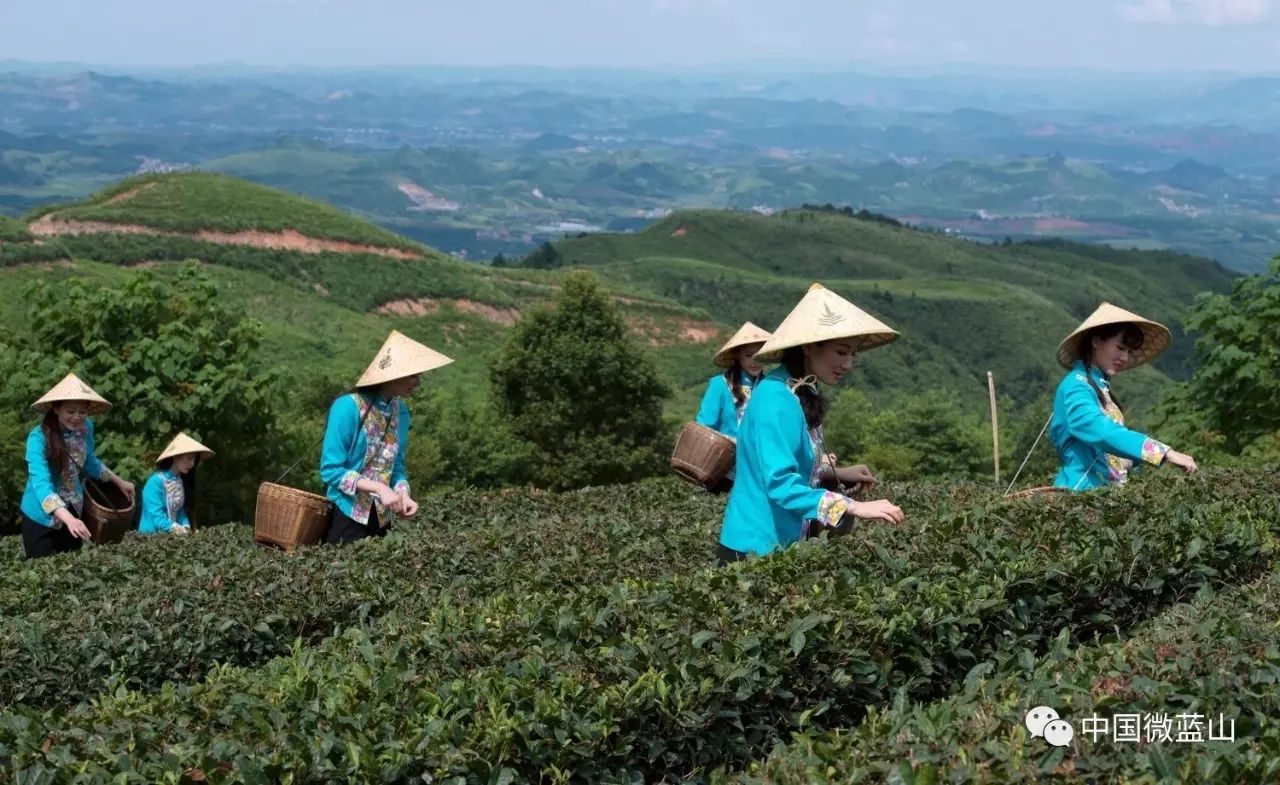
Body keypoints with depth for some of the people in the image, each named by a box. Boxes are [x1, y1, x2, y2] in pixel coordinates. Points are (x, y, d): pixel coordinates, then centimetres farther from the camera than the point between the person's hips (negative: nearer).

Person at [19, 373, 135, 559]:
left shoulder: (85, 427, -9)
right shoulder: (39, 438, -27)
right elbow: (41, 484, -37)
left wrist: (118, 482, 15)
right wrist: (68, 519, -49)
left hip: (73, 513, 5)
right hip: (41, 517, -5)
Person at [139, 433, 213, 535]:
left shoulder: (180, 481, 9)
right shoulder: (156, 481, -12)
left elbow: (181, 511, 11)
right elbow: (156, 515, -17)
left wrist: (186, 528, -7)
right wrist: (176, 529, -27)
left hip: (171, 535, 7)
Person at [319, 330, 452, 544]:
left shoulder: (401, 411, 2)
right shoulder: (348, 407, -17)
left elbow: (396, 466, 9)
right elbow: (331, 470, -17)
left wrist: (403, 494, -10)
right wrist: (379, 488, -24)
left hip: (381, 517, 6)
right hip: (345, 514, -6)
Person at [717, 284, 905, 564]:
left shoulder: (801, 396, 7)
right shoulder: (777, 399, -21)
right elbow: (780, 483, -29)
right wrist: (855, 507, -33)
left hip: (783, 545, 9)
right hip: (756, 549, -9)